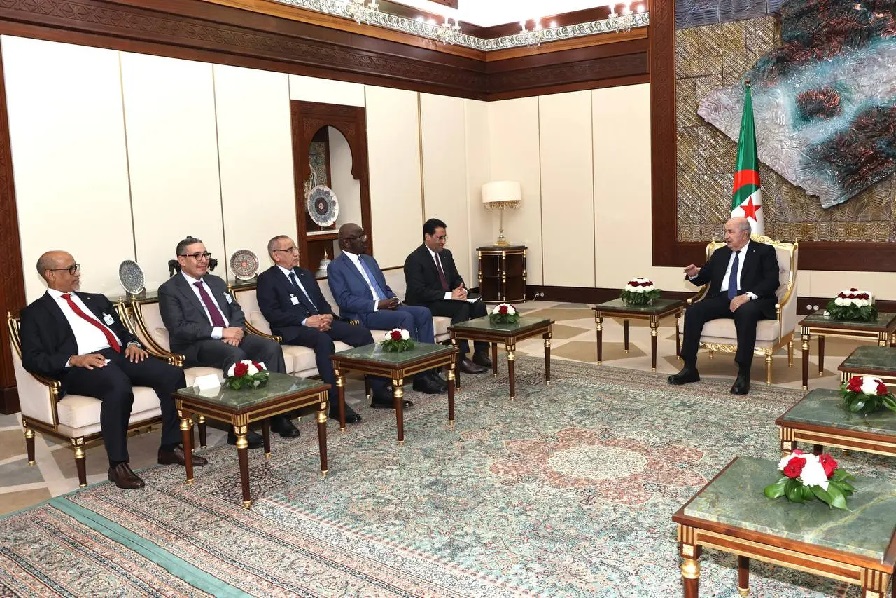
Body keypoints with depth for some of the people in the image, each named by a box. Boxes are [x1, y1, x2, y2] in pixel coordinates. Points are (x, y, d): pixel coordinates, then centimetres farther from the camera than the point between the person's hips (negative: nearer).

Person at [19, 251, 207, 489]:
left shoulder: (97, 300, 29)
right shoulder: (35, 313, 12)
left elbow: (123, 330, 28)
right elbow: (32, 359, 0)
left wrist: (132, 343, 3)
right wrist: (74, 360, -16)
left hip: (119, 355, 6)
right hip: (80, 368, -6)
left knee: (173, 374, -20)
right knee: (119, 387, -39)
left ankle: (171, 447, -8)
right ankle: (118, 465, -27)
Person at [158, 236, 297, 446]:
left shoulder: (216, 282, 23)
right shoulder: (169, 290, 2)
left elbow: (236, 310, 18)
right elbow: (178, 328, -11)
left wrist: (236, 330, -6)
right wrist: (221, 332, -18)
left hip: (232, 336, 6)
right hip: (196, 346, -6)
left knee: (272, 347, -20)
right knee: (236, 355, -36)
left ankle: (277, 414, -16)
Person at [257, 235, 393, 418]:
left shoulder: (305, 274, 25)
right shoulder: (266, 279, 4)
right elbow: (271, 313, -9)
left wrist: (327, 316, -4)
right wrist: (305, 321, -19)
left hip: (320, 321, 7)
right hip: (293, 329, -7)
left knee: (362, 332, -14)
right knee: (323, 340, -38)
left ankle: (379, 391, -12)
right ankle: (336, 404, -36)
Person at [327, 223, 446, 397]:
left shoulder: (369, 260, 21)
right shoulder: (335, 267, -2)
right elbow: (344, 300, -13)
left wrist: (393, 300, 0)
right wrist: (376, 304, -21)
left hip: (387, 306, 7)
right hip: (362, 314, -7)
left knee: (423, 312, -16)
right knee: (405, 317, -30)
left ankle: (428, 368, -16)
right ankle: (419, 377, -24)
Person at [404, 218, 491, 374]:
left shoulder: (446, 254, 11)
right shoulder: (414, 259, -13)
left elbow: (456, 278, 16)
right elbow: (419, 291, -22)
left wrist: (462, 290, -9)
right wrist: (449, 295, -27)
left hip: (448, 298, 8)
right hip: (425, 304, -7)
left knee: (479, 305, -16)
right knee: (463, 307, -30)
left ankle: (481, 353, -13)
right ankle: (460, 358, -26)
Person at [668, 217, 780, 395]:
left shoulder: (764, 251, 7)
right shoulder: (720, 254, 22)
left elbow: (772, 281, -6)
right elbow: (704, 277, 24)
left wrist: (748, 296, -22)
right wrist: (694, 274, -2)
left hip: (751, 300, -5)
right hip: (722, 298, 5)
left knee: (746, 313, -39)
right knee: (693, 311, -22)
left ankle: (743, 374, -35)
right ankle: (689, 368, -17)